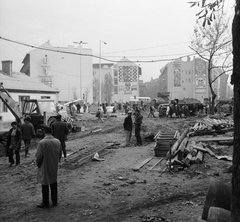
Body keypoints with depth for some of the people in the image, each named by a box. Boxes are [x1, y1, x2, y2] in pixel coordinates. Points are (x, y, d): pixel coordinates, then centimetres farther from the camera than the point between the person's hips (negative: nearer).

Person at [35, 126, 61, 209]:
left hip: (45, 167, -4)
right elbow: (59, 154, 2)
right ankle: (54, 202, 27)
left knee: (45, 185, 9)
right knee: (54, 184, 17)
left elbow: (39, 156, -16)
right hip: (54, 167, 4)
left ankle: (45, 203, 19)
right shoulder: (57, 141, -7)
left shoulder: (42, 143, -21)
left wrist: (38, 164, 3)